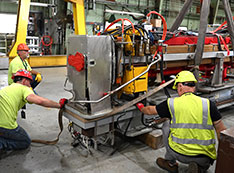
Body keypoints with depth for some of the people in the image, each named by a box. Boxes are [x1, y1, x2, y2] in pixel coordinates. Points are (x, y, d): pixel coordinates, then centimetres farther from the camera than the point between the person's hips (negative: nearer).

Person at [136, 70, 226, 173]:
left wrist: (141, 108, 35)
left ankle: (171, 163, 27)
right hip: (205, 158, 2)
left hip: (180, 154, -1)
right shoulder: (208, 104, -5)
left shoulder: (171, 103, -5)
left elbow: (150, 110, 12)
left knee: (166, 125, 23)